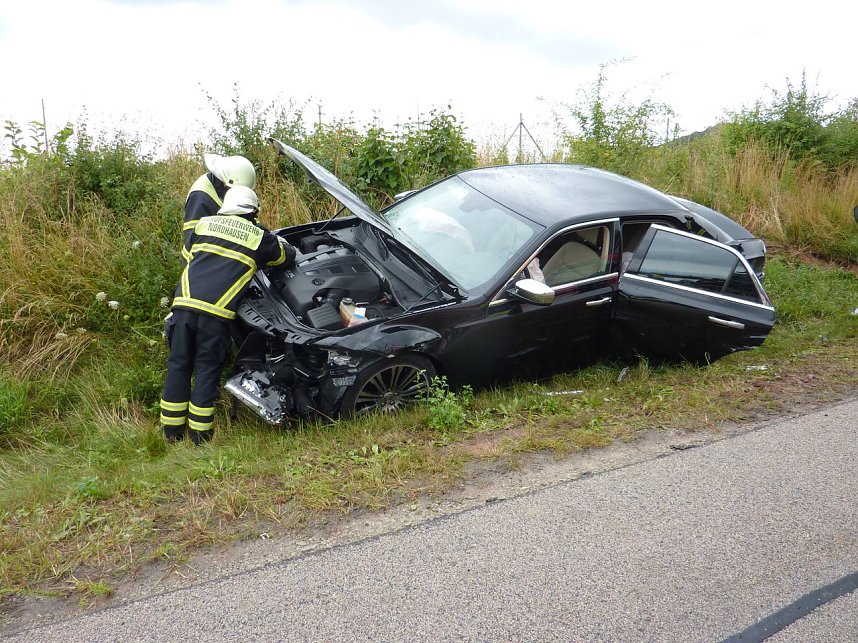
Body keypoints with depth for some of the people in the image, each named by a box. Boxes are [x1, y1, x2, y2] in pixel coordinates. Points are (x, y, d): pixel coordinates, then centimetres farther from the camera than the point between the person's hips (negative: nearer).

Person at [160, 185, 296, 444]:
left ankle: (172, 433, 19)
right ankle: (200, 437, 12)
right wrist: (275, 241, 45)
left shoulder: (203, 224, 19)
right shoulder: (259, 236, 12)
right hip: (216, 314, -3)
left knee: (178, 366, 11)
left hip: (184, 304, 3)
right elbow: (289, 256, 25)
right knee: (207, 371, 7)